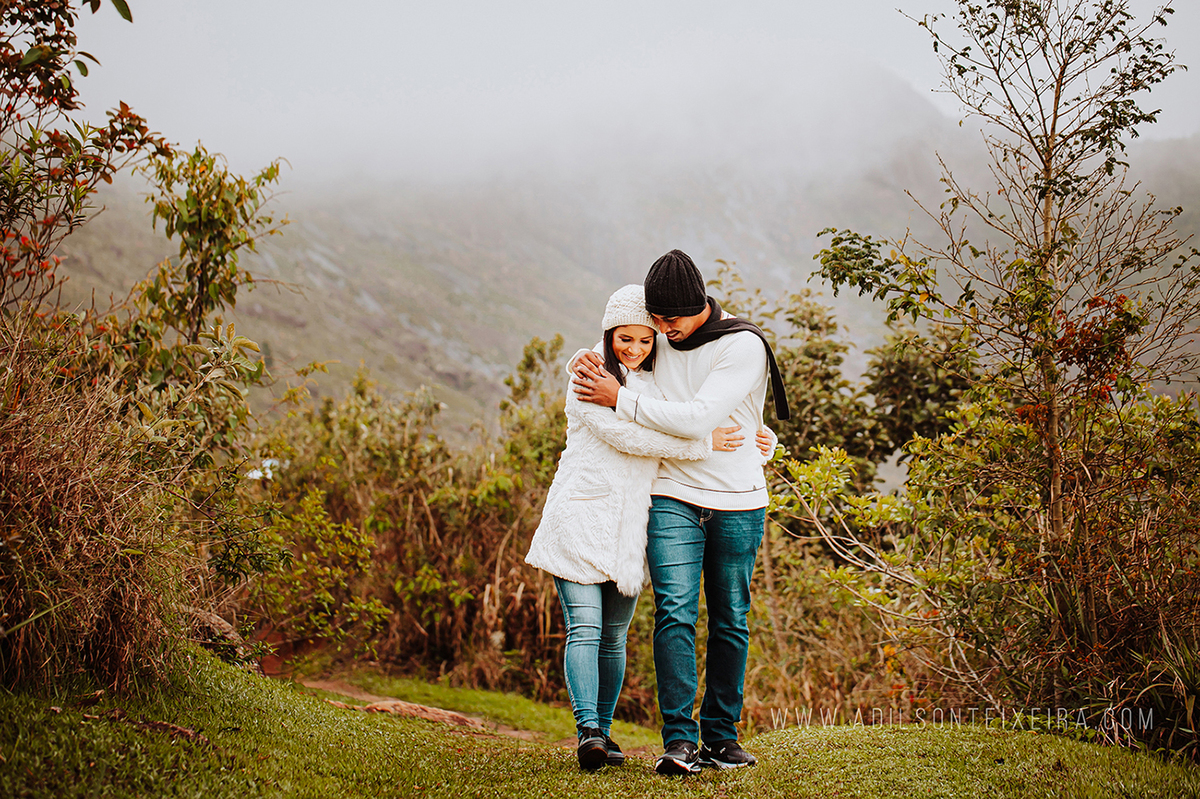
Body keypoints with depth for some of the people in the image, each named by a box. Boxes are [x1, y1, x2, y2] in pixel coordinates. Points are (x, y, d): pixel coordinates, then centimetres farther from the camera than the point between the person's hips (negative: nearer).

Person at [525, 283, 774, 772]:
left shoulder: (657, 384, 17)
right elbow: (624, 434, -14)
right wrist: (702, 443, -15)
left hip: (630, 525, 5)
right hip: (580, 516, -5)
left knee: (614, 636, 8)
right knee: (584, 628, -13)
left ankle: (602, 731, 16)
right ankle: (588, 729, -18)